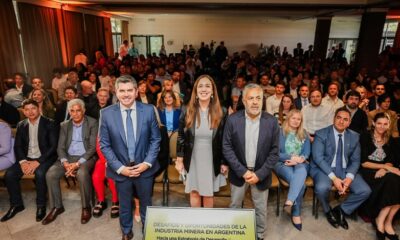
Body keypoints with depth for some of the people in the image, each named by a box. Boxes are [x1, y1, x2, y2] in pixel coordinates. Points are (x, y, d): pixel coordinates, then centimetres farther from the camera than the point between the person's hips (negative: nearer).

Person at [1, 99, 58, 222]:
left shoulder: (49, 123, -6)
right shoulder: (21, 125, 9)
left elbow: (53, 146, -12)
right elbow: (17, 146, 7)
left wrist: (38, 162, -21)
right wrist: (22, 161, -12)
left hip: (44, 157, -5)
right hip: (27, 158, 5)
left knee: (40, 173, -33)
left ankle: (41, 205, -11)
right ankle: (16, 204, 6)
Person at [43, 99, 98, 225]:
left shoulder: (92, 123, -5)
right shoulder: (64, 125, 9)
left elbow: (93, 147, -11)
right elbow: (60, 147, 6)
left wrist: (78, 163, -21)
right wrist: (65, 163, -14)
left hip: (86, 157, -4)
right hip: (68, 157, 5)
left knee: (82, 173, -34)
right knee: (50, 174, -18)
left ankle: (86, 207, -12)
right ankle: (57, 207, 3)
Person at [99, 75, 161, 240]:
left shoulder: (148, 110, -10)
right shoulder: (107, 113, -10)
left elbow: (155, 139, -4)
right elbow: (104, 144, -6)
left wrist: (147, 163, -13)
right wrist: (119, 167, -12)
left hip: (144, 168, 1)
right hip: (120, 169, 0)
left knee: (146, 203, 21)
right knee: (124, 205, 20)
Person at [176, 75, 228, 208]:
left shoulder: (220, 113, -4)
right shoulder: (187, 111, -4)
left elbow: (223, 140, -1)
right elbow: (181, 137, 0)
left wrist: (224, 162, -1)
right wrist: (179, 160, -2)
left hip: (212, 161, 0)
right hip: (192, 160, 1)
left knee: (208, 194, 12)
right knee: (194, 193, 13)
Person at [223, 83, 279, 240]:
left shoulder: (272, 122, -10)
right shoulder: (233, 119, -11)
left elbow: (274, 151, -6)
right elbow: (226, 148, -9)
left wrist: (259, 174, -13)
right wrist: (243, 171, -14)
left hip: (261, 174, 0)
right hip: (239, 172, 0)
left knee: (261, 209, 16)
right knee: (235, 206, 17)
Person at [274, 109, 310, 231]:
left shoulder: (304, 134, 18)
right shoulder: (280, 132, 6)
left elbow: (307, 152, 7)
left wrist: (299, 159, -15)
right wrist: (291, 157, -18)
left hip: (300, 164, 3)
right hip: (283, 163, -2)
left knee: (301, 171, -36)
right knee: (300, 183, -31)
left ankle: (289, 202, -42)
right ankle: (296, 214, -22)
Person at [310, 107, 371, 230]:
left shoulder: (354, 136, 6)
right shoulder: (321, 134, -8)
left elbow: (355, 160, 5)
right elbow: (318, 157, -15)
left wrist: (349, 177, -14)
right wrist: (333, 177, -23)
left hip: (345, 170, 4)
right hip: (324, 169, -4)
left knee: (365, 191, -17)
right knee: (322, 188, -33)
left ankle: (341, 209, 10)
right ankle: (328, 211, 4)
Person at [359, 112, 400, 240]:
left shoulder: (390, 140, 13)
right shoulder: (365, 136, -5)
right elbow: (363, 162, -10)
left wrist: (384, 169, -15)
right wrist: (386, 166, -15)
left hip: (383, 171, 5)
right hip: (367, 171, -5)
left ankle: (381, 220, -14)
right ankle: (386, 223, -13)